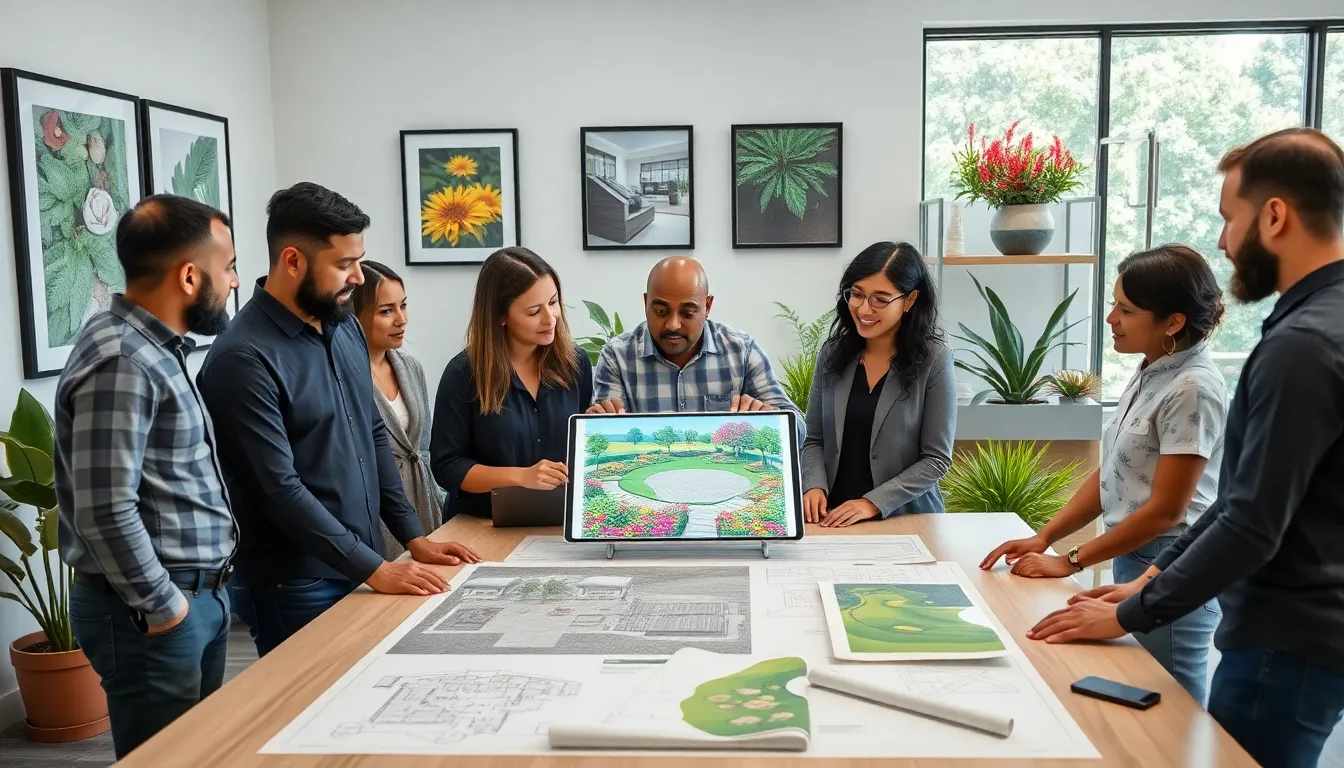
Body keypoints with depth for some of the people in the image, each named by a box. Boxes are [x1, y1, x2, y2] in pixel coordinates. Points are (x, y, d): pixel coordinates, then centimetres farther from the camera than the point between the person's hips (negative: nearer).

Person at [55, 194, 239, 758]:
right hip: (160, 611, -9)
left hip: (200, 593, 9)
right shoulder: (120, 360, -22)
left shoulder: (153, 347, 10)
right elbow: (106, 513, -26)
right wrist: (161, 607, -16)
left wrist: (197, 590, 15)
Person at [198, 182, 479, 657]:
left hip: (363, 568, 7)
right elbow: (280, 489, -22)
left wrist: (412, 536, 8)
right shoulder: (244, 359, -19)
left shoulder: (344, 328, 5)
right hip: (295, 590, -7)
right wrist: (374, 569, -21)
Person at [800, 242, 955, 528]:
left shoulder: (934, 360, -5)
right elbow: (814, 440, 10)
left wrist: (873, 503, -14)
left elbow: (936, 459, -6)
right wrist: (814, 486, -9)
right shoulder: (832, 353, 6)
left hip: (907, 521, -2)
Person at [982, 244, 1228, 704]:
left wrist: (1070, 563, -13)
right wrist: (1043, 538, 3)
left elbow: (1164, 510, -19)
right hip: (1133, 561, 8)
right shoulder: (1149, 374, 6)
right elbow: (1110, 475, 10)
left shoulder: (1192, 389, -20)